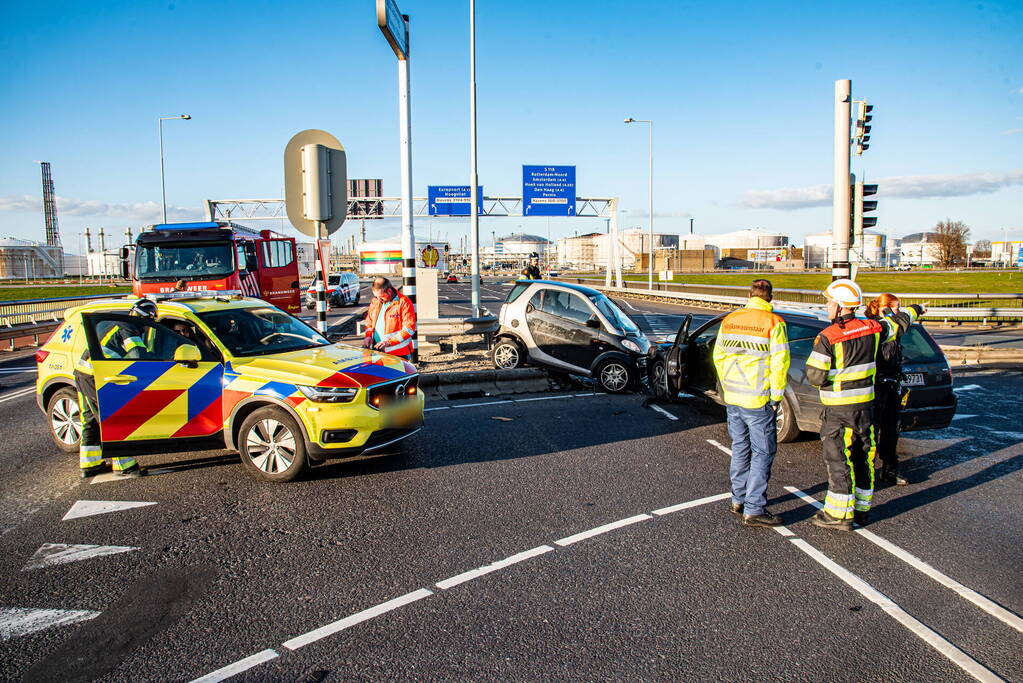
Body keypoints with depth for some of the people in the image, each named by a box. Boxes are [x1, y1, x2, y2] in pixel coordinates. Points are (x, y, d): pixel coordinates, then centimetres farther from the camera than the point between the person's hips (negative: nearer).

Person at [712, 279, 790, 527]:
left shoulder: (729, 320, 5)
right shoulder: (773, 322, -11)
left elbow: (718, 356, 10)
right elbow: (780, 363, -15)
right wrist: (776, 397, -6)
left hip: (732, 398, 6)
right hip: (758, 401, -6)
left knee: (740, 449, 18)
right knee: (762, 454, 3)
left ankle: (738, 500, 27)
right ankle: (754, 510, 4)